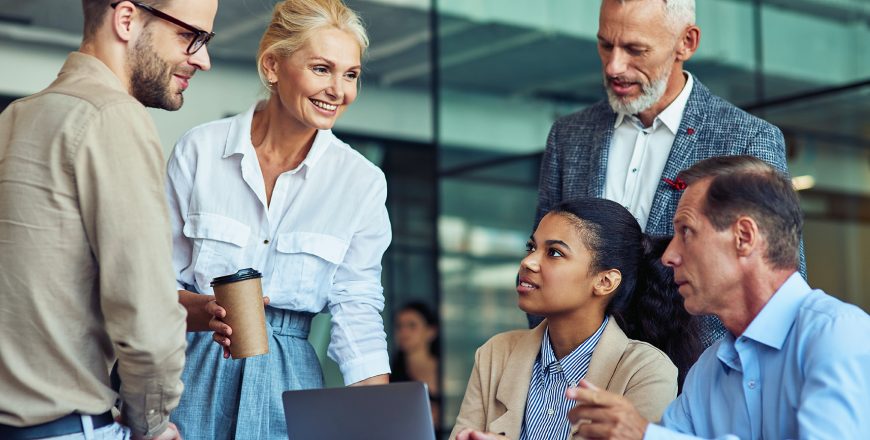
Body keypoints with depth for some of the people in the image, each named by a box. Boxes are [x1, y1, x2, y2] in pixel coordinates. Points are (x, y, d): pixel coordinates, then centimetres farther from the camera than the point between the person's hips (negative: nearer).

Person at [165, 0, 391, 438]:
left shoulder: (362, 182, -2)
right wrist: (201, 310, -21)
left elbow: (358, 312, -2)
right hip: (194, 374, 0)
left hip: (288, 383, 1)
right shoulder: (199, 149, -3)